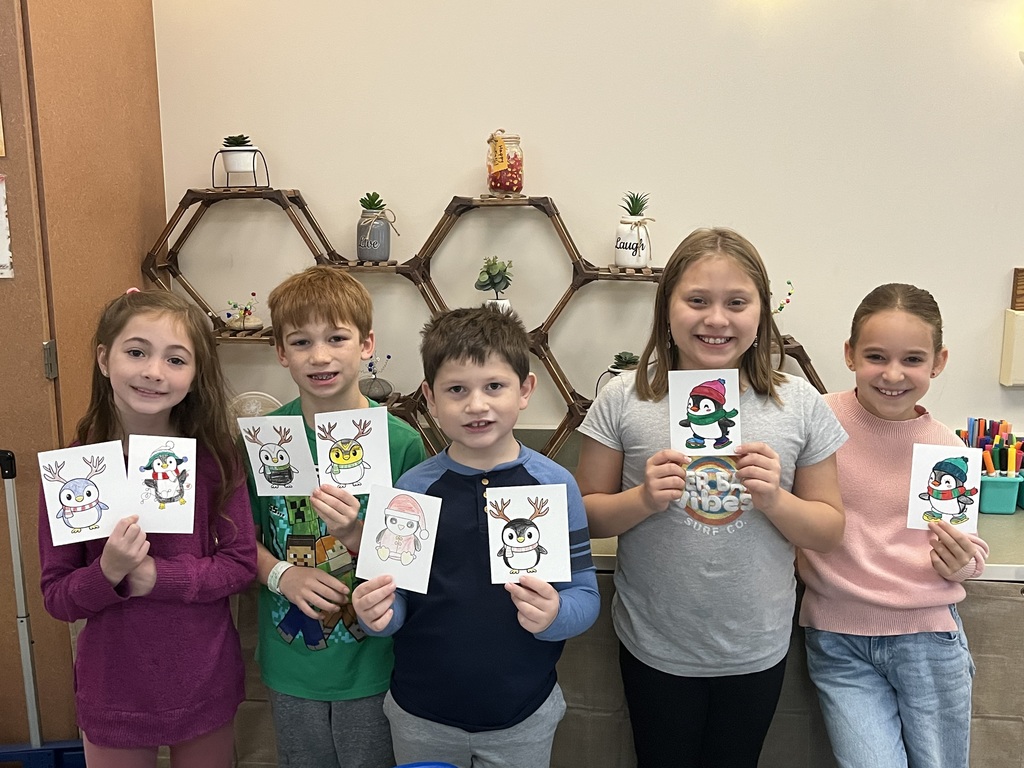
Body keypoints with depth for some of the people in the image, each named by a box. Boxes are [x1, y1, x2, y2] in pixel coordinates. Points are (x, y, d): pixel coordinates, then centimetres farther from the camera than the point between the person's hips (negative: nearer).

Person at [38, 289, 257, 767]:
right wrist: (109, 571, -26)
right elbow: (55, 597, -7)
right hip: (114, 688, 0)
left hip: (204, 684, 1)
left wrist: (153, 576, -21)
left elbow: (241, 563, -9)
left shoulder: (213, 458, -11)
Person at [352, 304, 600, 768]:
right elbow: (396, 601, -2)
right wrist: (378, 613, -22)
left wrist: (554, 615, -27)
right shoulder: (412, 489, -7)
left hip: (524, 717, 0)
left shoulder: (555, 485, -10)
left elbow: (586, 597, -8)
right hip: (421, 715, 1)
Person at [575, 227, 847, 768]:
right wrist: (643, 499, -23)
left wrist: (774, 499, -20)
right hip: (654, 647, -1)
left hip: (756, 650, 2)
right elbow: (585, 515, -5)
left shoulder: (798, 404, -7)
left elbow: (829, 529, -1)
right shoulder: (625, 399, -11)